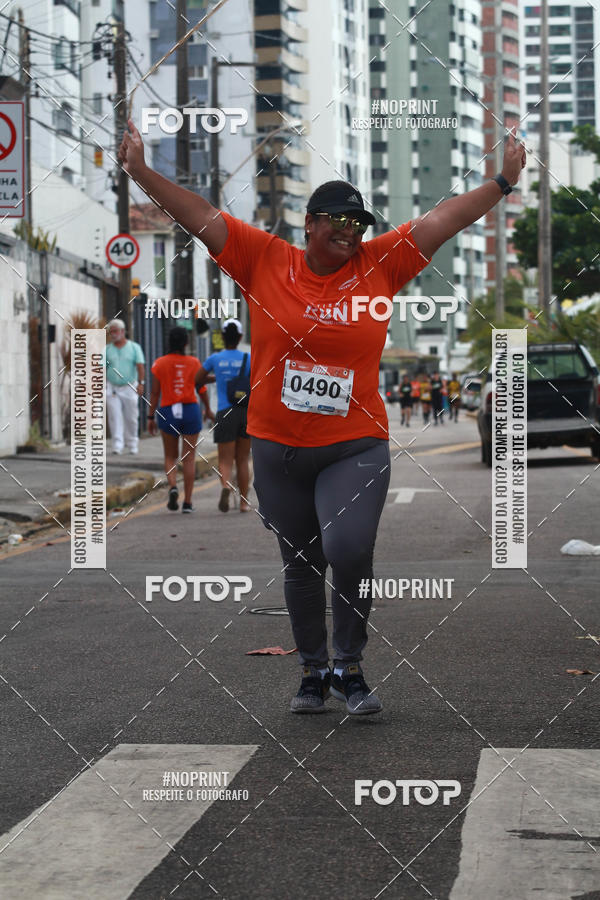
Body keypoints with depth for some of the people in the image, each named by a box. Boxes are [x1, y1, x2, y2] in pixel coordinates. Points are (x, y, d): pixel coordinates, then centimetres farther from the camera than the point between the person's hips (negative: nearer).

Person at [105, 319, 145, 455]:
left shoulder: (134, 347, 3)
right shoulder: (107, 349, 8)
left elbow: (140, 366, -5)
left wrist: (140, 383, -17)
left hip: (129, 388, -1)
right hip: (112, 388, 1)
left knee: (131, 418, 5)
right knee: (115, 417, -9)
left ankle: (132, 443, 20)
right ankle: (117, 445, -12)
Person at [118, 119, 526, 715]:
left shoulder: (380, 265, 2)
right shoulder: (265, 261, 0)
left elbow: (443, 219, 3)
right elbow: (200, 216, 0)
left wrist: (503, 182, -1)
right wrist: (142, 174, -6)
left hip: (357, 448, -1)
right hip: (278, 448, 1)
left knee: (348, 549, -18)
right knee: (300, 563, 12)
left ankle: (348, 667, 2)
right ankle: (312, 673, 28)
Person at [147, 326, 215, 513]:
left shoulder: (160, 363, -3)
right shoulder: (194, 363, -2)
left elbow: (155, 393, -3)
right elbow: (202, 389, 4)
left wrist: (151, 417, 4)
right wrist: (208, 410, 19)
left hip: (167, 412, 0)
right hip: (190, 410, 0)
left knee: (170, 457, 15)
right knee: (189, 457, 5)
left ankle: (173, 487, -12)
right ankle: (187, 502, 2)